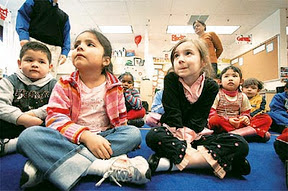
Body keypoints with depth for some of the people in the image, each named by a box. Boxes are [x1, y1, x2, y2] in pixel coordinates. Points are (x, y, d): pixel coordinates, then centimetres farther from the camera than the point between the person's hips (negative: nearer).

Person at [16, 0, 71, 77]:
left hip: (55, 49, 3)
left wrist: (65, 52, 2)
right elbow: (22, 14, 6)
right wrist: (23, 37, -11)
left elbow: (66, 36, 19)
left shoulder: (64, 16, 27)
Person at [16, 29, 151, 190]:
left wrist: (124, 140, -9)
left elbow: (121, 119, 10)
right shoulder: (65, 84, -1)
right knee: (28, 135, -26)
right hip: (70, 139, -2)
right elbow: (55, 118, -12)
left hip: (104, 137, 2)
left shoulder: (114, 86, 4)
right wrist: (85, 136, -27)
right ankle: (104, 167, -36)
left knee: (134, 133, -25)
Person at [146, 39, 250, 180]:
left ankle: (172, 163, -31)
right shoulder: (171, 80, -10)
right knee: (153, 136, -34)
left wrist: (187, 138, -25)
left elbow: (198, 120, -12)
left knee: (240, 144, -22)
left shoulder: (211, 86, -8)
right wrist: (182, 140, -27)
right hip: (173, 133, -1)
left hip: (196, 136, 2)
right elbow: (173, 115, -17)